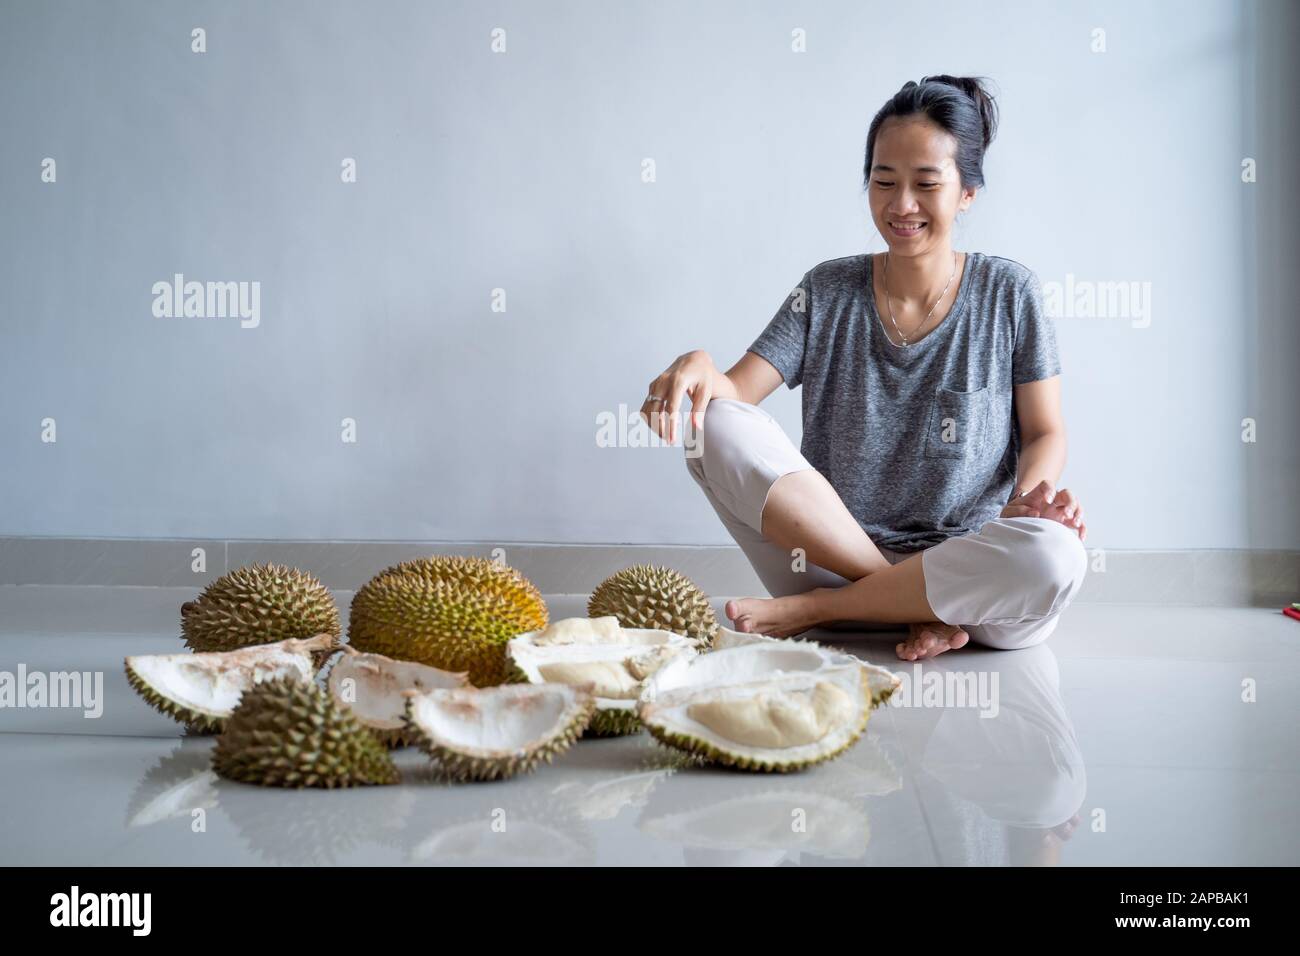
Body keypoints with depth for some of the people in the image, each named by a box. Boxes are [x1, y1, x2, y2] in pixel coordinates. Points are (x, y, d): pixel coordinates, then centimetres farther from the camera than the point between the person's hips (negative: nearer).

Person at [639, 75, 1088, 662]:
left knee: (1055, 556, -35)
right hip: (829, 555, 1)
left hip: (961, 565, -1)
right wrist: (699, 366, -25)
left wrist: (1028, 497, -16)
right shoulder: (827, 291, 6)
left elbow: (1045, 431, 6)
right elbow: (737, 392, -2)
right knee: (717, 423, -20)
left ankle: (813, 609, -16)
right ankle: (915, 609, -19)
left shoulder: (1008, 294, 3)